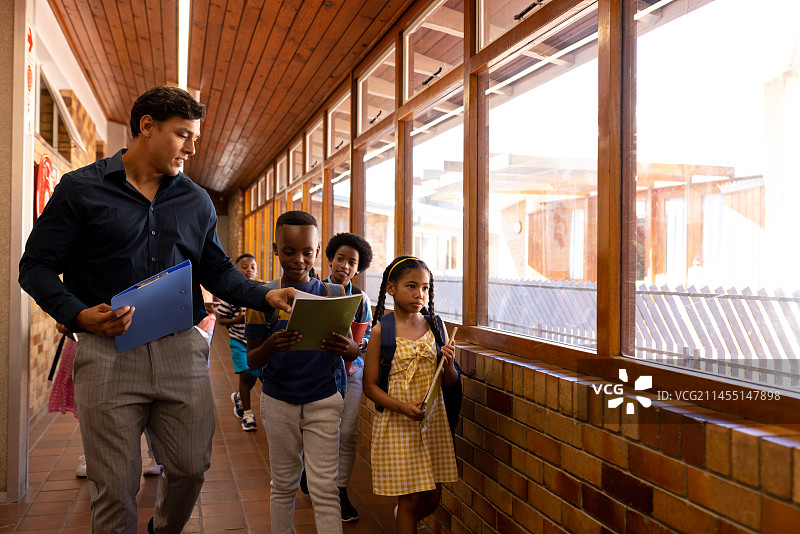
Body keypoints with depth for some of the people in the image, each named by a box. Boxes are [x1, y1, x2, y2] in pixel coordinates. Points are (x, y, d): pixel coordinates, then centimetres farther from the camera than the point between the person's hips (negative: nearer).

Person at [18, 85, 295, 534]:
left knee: (192, 467, 10)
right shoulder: (80, 189, 1)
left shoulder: (196, 201, 13)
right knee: (115, 485, 3)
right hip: (108, 351, -3)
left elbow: (217, 271, 15)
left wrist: (266, 296, -4)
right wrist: (80, 315, -18)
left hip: (182, 349, 4)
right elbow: (37, 266, 0)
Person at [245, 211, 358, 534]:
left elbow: (353, 353, 1)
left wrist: (348, 348, -24)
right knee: (283, 484, 15)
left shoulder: (333, 295, -1)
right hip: (278, 402, 1)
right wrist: (270, 347, -26)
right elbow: (252, 360, -2)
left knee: (325, 490, -1)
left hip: (324, 401, -1)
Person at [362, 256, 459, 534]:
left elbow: (450, 381, 7)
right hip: (397, 422, -4)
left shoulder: (435, 326, 2)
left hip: (433, 419, 4)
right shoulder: (381, 330, -9)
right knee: (411, 498, 1)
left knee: (432, 499, 14)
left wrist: (449, 364, -15)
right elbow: (370, 386, -8)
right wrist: (403, 407, -21)